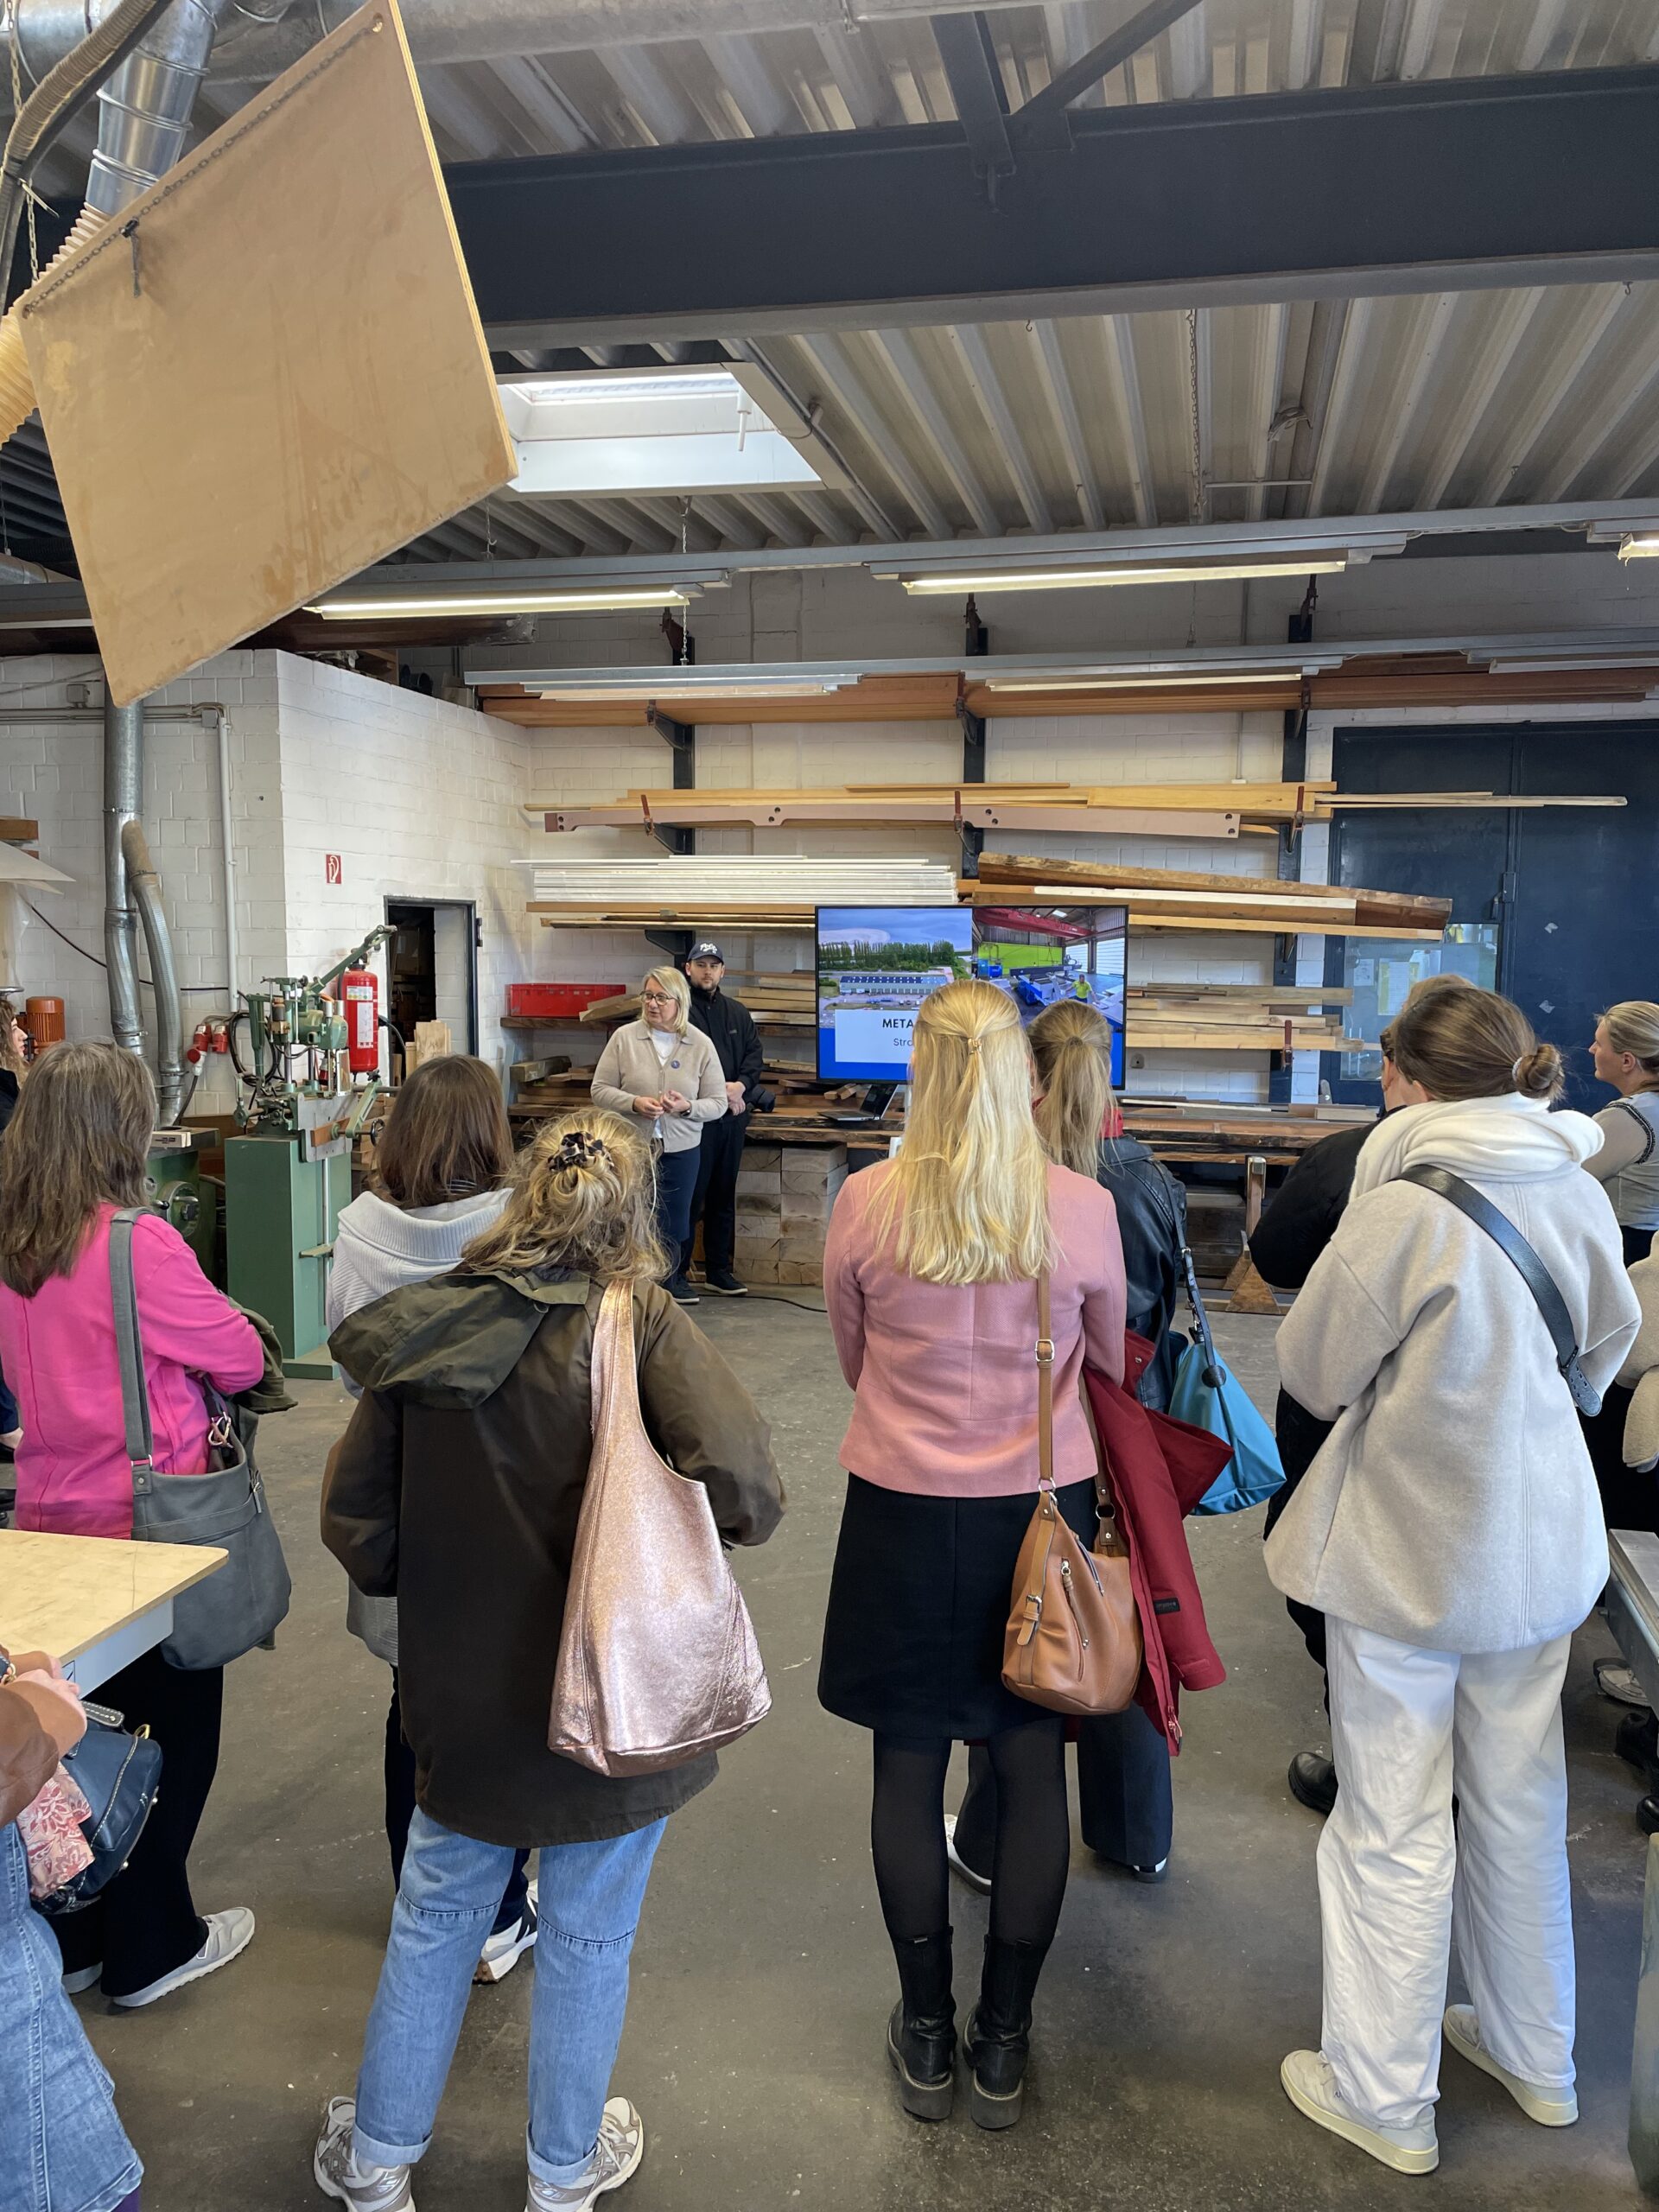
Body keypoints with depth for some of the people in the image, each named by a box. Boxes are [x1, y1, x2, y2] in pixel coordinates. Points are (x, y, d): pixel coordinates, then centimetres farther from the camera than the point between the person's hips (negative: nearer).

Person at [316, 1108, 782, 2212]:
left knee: (435, 1914, 24)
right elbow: (744, 1484, -30)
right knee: (588, 1936, 18)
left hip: (463, 1691, 3)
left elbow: (354, 1517, -3)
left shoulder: (428, 1326, -8)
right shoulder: (641, 1322, -20)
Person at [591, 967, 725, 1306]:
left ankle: (670, 1283, 28)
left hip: (680, 1151, 1)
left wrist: (687, 1107, -18)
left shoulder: (701, 1045, 0)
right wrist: (634, 1103, -18)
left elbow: (717, 1103, 2)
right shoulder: (624, 1037, -2)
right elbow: (600, 1089, -1)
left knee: (674, 1225, 10)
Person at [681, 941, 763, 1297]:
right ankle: (677, 1271, 3)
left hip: (733, 1115, 6)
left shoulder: (738, 1013, 16)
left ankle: (719, 1269, 20)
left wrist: (740, 1085, -8)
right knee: (689, 1196, -4)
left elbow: (755, 1055, 12)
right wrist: (719, 1092, -15)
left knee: (724, 1196, 12)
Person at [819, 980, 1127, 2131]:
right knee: (1032, 1769, 13)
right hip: (1044, 1509, 0)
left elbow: (854, 1358, 3)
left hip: (904, 1510, 0)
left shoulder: (867, 1203, -12)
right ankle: (1003, 2042, 27)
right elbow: (1111, 1360, 5)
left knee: (909, 1768, 14)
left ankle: (927, 2037, 29)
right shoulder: (1082, 1207, -11)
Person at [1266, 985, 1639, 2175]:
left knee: (1394, 1825, 8)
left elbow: (1313, 1372, -12)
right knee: (1521, 1803, 21)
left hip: (1409, 1552, -6)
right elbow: (1608, 1344, 12)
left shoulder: (1407, 1209, -23)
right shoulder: (1579, 1192, -4)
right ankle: (1535, 2056, 40)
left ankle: (1385, 2096, 24)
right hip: (1542, 1542, 6)